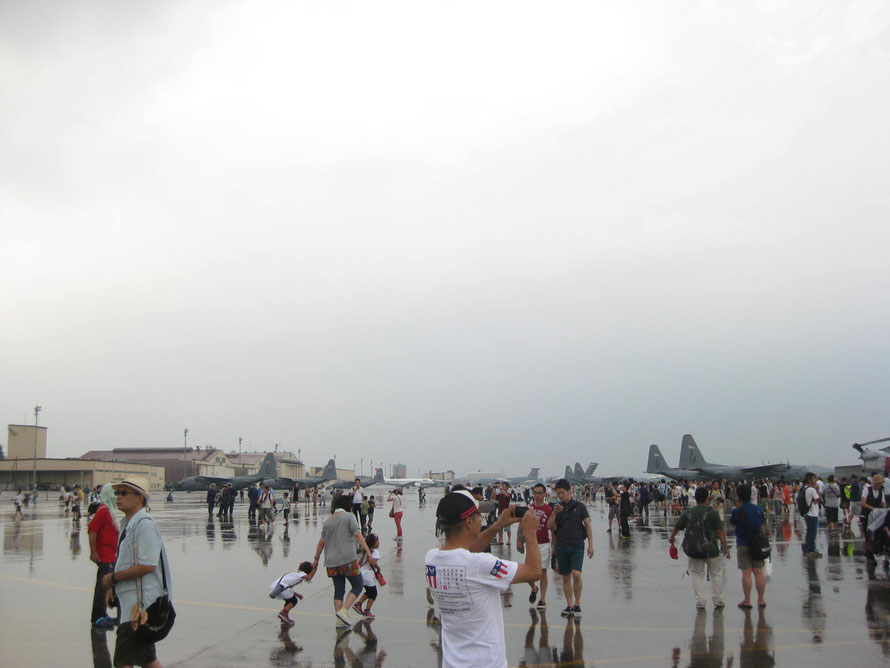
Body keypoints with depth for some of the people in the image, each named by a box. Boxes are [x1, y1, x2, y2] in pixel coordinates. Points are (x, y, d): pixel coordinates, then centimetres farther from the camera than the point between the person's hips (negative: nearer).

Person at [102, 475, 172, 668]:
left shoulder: (144, 524, -16)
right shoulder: (127, 524, 14)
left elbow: (147, 565, -23)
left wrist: (113, 578, -14)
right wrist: (113, 587, 10)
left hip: (140, 603, -10)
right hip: (130, 602, 10)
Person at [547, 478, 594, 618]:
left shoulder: (579, 506, 0)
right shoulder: (557, 508, 7)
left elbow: (588, 525, 2)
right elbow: (550, 526, 1)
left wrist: (590, 545, -2)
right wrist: (554, 513, -14)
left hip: (577, 545, -3)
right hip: (561, 546, 3)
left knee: (576, 574, -16)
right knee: (566, 577, 6)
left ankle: (577, 605, -3)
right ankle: (569, 606, 15)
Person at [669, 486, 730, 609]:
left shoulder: (687, 513, -1)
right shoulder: (712, 513, -9)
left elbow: (676, 528, 8)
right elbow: (720, 532, -10)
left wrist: (671, 538, 28)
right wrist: (725, 548, -2)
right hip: (711, 549, -2)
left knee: (697, 575, 14)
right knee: (716, 574, 16)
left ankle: (700, 601, 10)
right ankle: (717, 600, 20)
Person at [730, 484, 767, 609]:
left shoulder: (738, 511, -11)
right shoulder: (759, 509, 2)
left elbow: (732, 523, 7)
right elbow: (763, 527, 8)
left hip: (743, 545, -4)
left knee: (746, 573, -1)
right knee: (759, 573, 8)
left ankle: (747, 601, 3)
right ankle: (761, 600, 13)